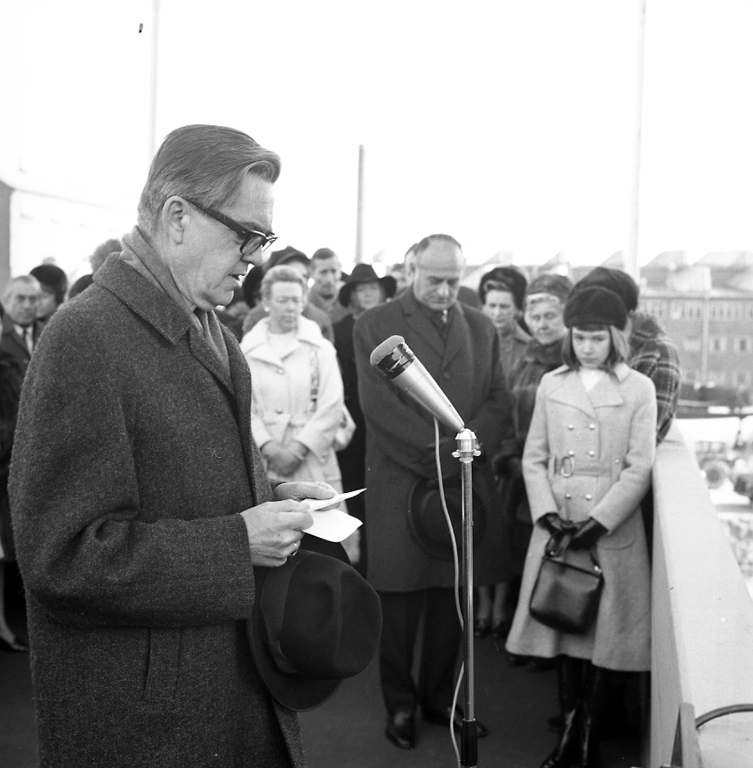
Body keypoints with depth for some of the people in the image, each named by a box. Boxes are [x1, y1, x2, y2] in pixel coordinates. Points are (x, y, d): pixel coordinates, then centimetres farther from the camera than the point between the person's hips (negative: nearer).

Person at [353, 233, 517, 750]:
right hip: (401, 484, -3)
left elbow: (499, 399, 7)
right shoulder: (376, 325, 0)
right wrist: (437, 450, -16)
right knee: (401, 603, 4)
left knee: (452, 599, 10)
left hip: (466, 483, 4)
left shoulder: (481, 327, 13)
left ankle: (440, 699, 24)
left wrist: (464, 446, -11)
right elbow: (378, 402, -10)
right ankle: (401, 705, 18)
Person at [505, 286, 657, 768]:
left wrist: (599, 521, -12)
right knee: (562, 625, 4)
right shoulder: (552, 385, 8)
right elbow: (534, 458, 8)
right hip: (557, 525, 2)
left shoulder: (638, 389, 0)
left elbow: (640, 467, -5)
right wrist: (547, 512, -6)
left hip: (613, 528, -2)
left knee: (602, 634, 0)